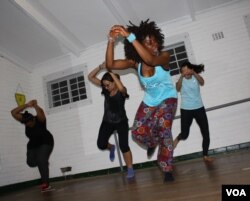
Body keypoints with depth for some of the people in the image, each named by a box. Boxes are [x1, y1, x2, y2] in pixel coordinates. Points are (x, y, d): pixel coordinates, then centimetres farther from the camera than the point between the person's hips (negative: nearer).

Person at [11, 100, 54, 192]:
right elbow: (13, 113, -20)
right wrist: (27, 105, -27)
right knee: (31, 162, -7)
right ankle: (44, 163, 27)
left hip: (46, 143, -6)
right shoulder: (25, 121, -12)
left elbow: (40, 111, -48)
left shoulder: (40, 120, -25)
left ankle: (46, 184, -20)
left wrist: (35, 105, -35)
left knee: (41, 160, -24)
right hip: (33, 145, 6)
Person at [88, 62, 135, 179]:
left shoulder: (122, 91, -17)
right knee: (101, 144, -7)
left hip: (121, 122, -4)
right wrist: (101, 67, -18)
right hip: (107, 122, 4)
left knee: (123, 146, -12)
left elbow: (121, 87, -44)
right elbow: (90, 77, -5)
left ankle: (130, 169, 7)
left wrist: (112, 74, -35)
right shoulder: (105, 88, -4)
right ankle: (111, 148, 30)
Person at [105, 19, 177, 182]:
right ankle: (153, 143, 33)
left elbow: (151, 60, -50)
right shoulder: (135, 62, -17)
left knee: (163, 129, -23)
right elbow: (110, 65, -26)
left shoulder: (164, 56, -26)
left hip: (167, 98, -4)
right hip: (149, 101, 4)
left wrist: (130, 37, -54)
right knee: (138, 132, -5)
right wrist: (111, 41, -38)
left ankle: (168, 170, -6)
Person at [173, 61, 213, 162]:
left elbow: (202, 83, -23)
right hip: (186, 110, -2)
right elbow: (178, 88, -25)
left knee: (206, 133, 1)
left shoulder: (196, 78, 0)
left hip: (199, 108, 2)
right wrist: (182, 76, -36)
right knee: (184, 135, -1)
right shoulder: (181, 80, -3)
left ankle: (205, 155, 17)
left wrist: (194, 73, -37)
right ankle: (178, 138, 35)